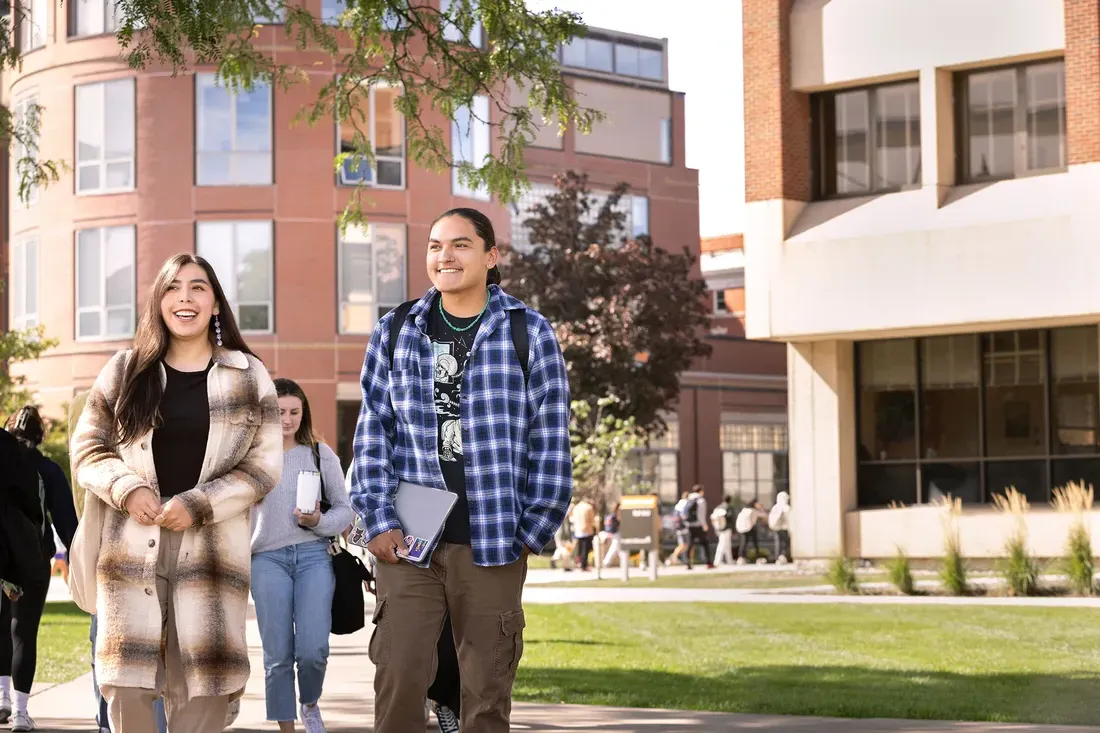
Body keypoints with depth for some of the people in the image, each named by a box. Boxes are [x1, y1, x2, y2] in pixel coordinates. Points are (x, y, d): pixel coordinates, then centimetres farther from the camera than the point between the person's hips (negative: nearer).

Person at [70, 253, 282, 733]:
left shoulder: (248, 375, 7)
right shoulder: (125, 370, 11)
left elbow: (265, 463, 3)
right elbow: (88, 447, 11)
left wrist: (197, 505, -10)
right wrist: (126, 489, -9)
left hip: (211, 549, -1)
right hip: (132, 545, 1)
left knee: (201, 685, -3)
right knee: (125, 680, -4)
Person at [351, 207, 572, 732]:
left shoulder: (529, 333, 2)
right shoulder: (396, 331, 9)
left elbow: (550, 440, 2)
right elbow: (373, 432, 8)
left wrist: (534, 528, -2)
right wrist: (378, 519, -1)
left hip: (491, 544, -1)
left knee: (487, 690, 4)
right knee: (398, 680, -4)